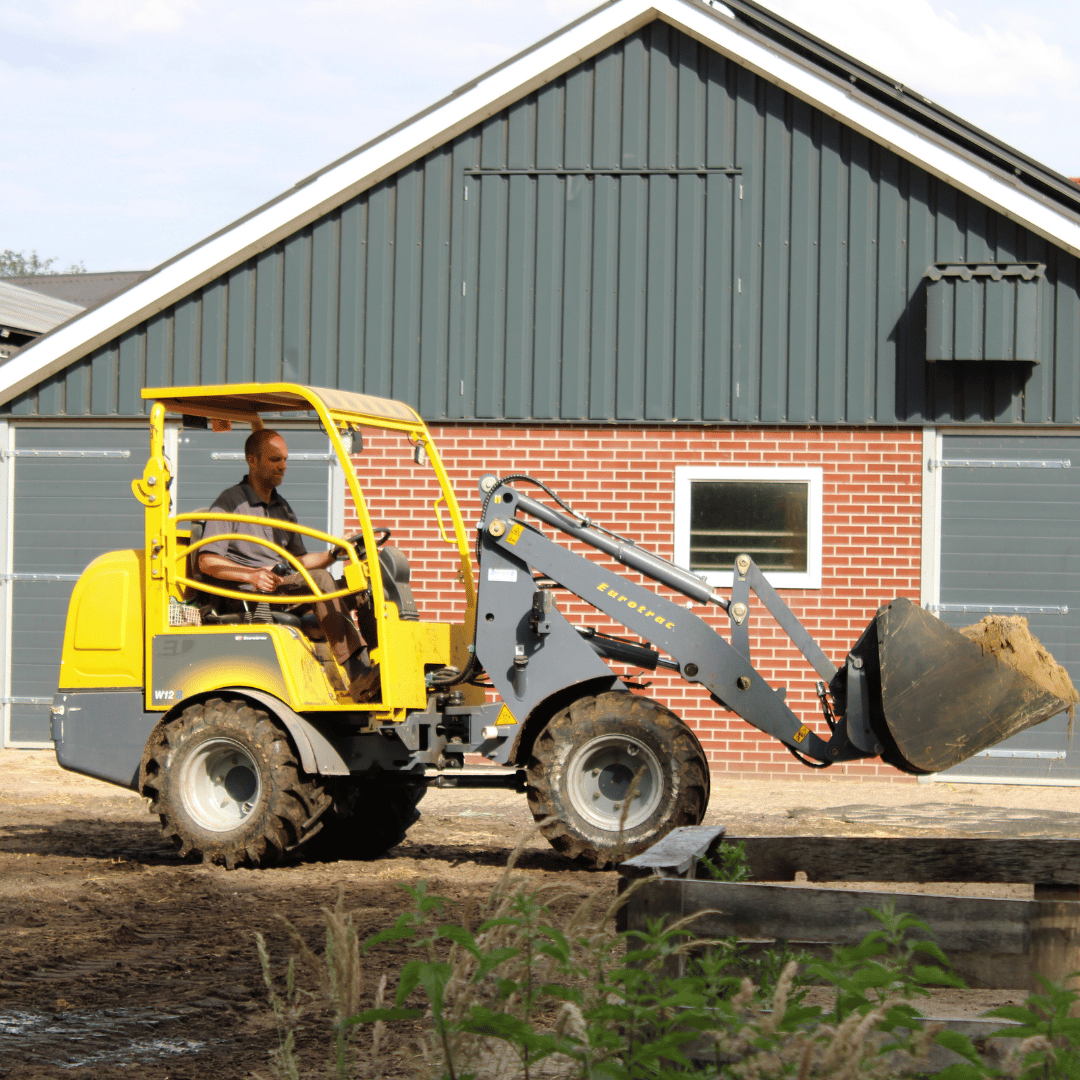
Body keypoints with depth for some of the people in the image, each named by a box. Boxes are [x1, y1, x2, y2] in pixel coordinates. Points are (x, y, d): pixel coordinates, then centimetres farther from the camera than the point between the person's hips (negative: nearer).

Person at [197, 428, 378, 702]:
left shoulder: (282, 508, 26)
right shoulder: (230, 502, 2)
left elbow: (297, 560, 25)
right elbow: (208, 562, -7)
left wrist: (332, 555, 6)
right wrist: (253, 575, -21)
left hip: (285, 591, 7)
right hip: (243, 598, -7)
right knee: (320, 580, -29)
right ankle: (360, 678, -38)